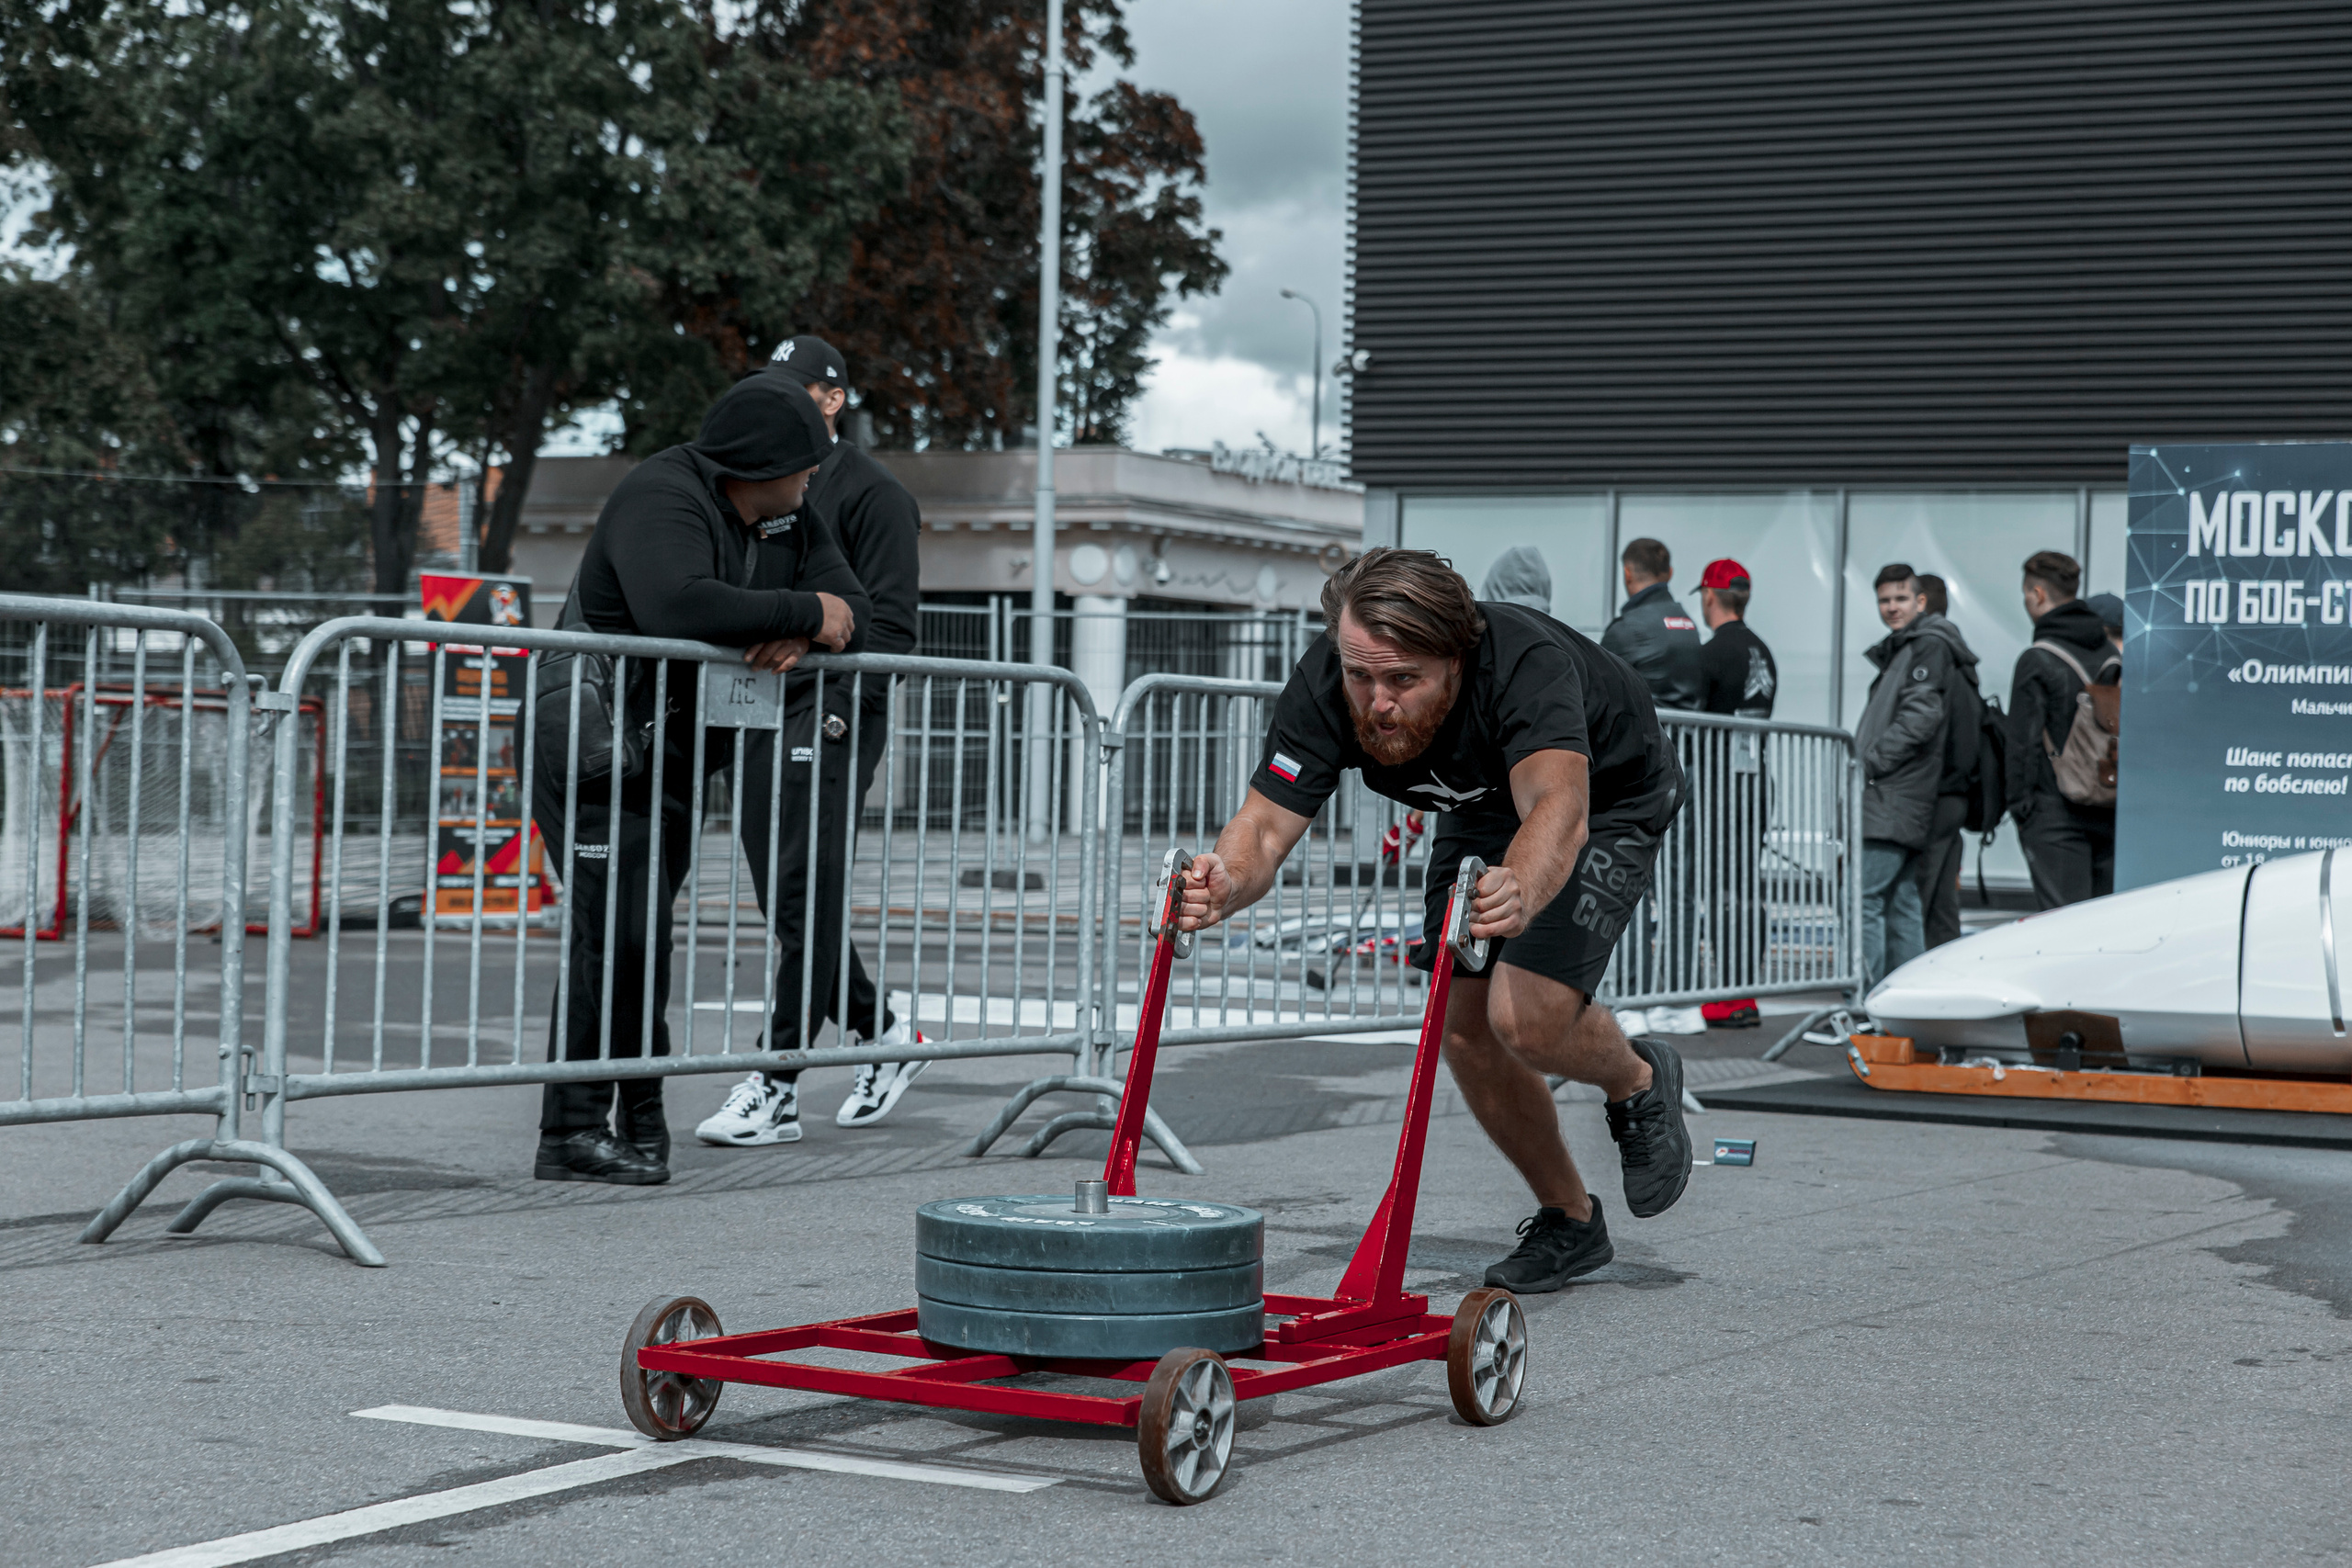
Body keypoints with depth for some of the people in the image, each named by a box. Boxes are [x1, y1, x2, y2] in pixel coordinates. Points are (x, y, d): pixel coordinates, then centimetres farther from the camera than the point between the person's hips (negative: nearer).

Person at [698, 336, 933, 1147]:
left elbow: (889, 621, -11)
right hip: (759, 723, 8)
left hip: (828, 723, -8)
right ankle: (884, 1035, 26)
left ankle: (776, 1088, -8)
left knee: (805, 905, -9)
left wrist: (838, 713, -19)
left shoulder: (872, 493, -4)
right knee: (793, 904, 10)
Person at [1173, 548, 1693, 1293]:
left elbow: (1558, 807, -58)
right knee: (1462, 1026, -2)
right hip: (1484, 807, 5)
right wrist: (1226, 883, -57)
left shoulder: (1525, 663, -43)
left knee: (1524, 1019, -22)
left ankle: (1640, 1083, 12)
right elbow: (1265, 821, -34)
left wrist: (1521, 893, -79)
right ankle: (1569, 1221, 19)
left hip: (1611, 797, -5)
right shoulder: (1324, 684, -29)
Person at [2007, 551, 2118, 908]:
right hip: (2111, 812, 6)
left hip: (2056, 813, -6)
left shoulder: (2037, 660, -9)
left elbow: (2024, 742, -10)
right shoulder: (2112, 655, 12)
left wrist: (2019, 806, -3)